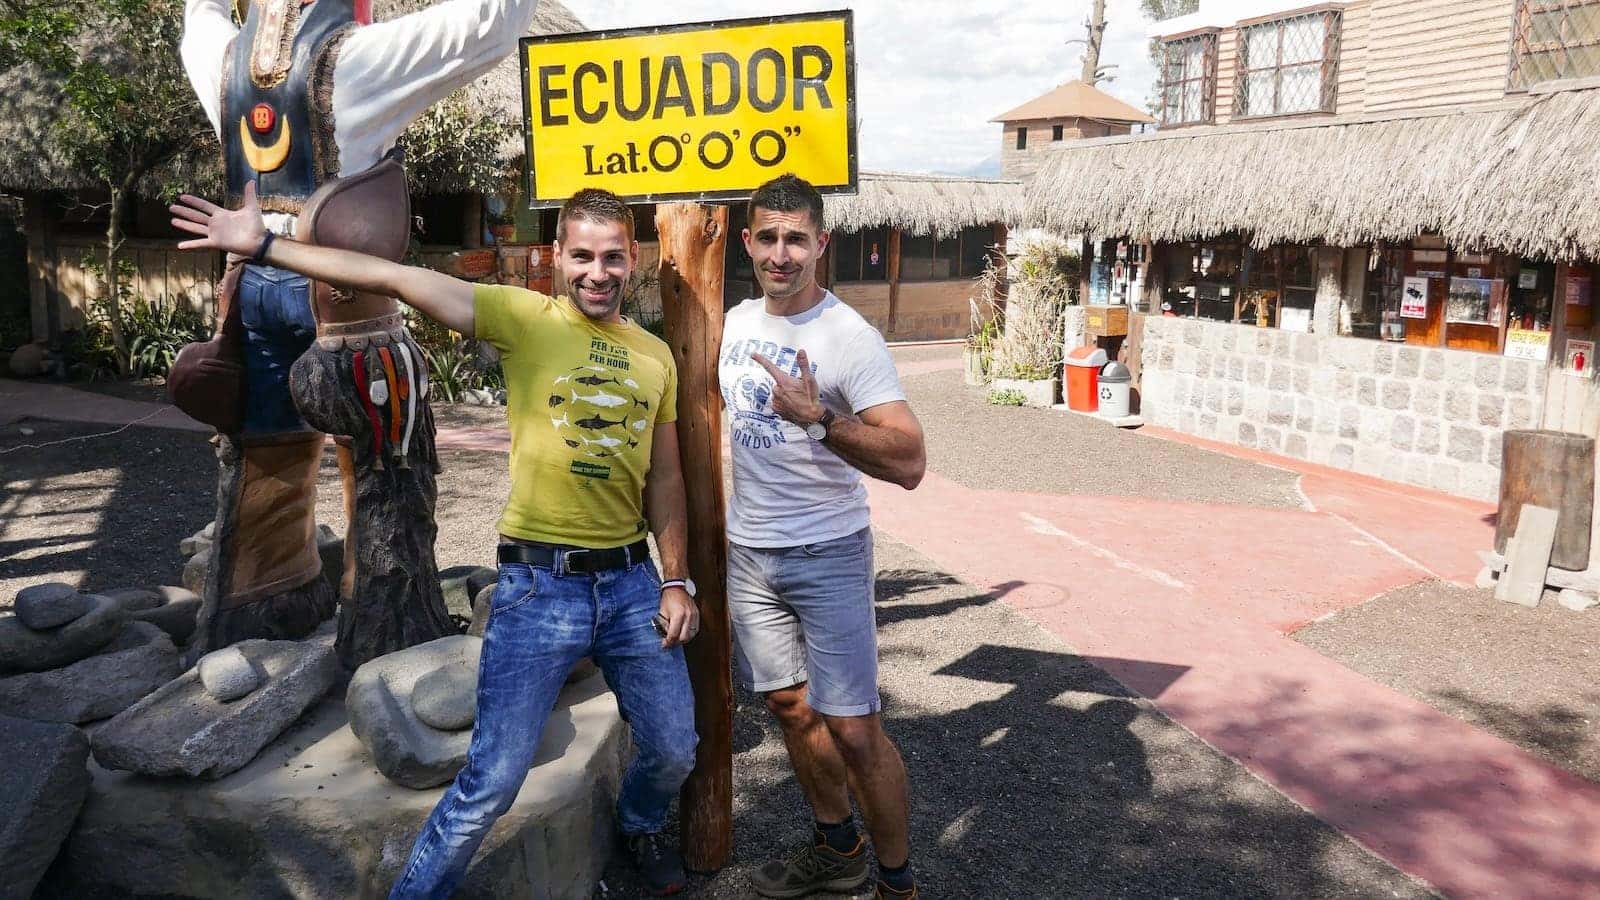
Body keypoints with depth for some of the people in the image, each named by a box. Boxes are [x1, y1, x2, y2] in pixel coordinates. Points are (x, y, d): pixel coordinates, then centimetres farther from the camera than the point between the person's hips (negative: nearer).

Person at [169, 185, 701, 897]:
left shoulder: (655, 356, 8)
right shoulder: (526, 318, -5)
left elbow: (664, 478, 12)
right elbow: (396, 278, -13)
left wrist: (676, 582, 7)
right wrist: (262, 246, -17)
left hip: (632, 582, 5)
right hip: (538, 586, -4)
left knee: (674, 751, 16)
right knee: (493, 781, -1)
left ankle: (640, 825, 50)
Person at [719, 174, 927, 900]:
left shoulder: (851, 338, -17)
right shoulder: (736, 321, 4)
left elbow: (909, 463, -27)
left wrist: (817, 419, -36)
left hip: (827, 555, -6)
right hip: (748, 552, 6)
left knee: (853, 730, -4)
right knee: (791, 708, 16)